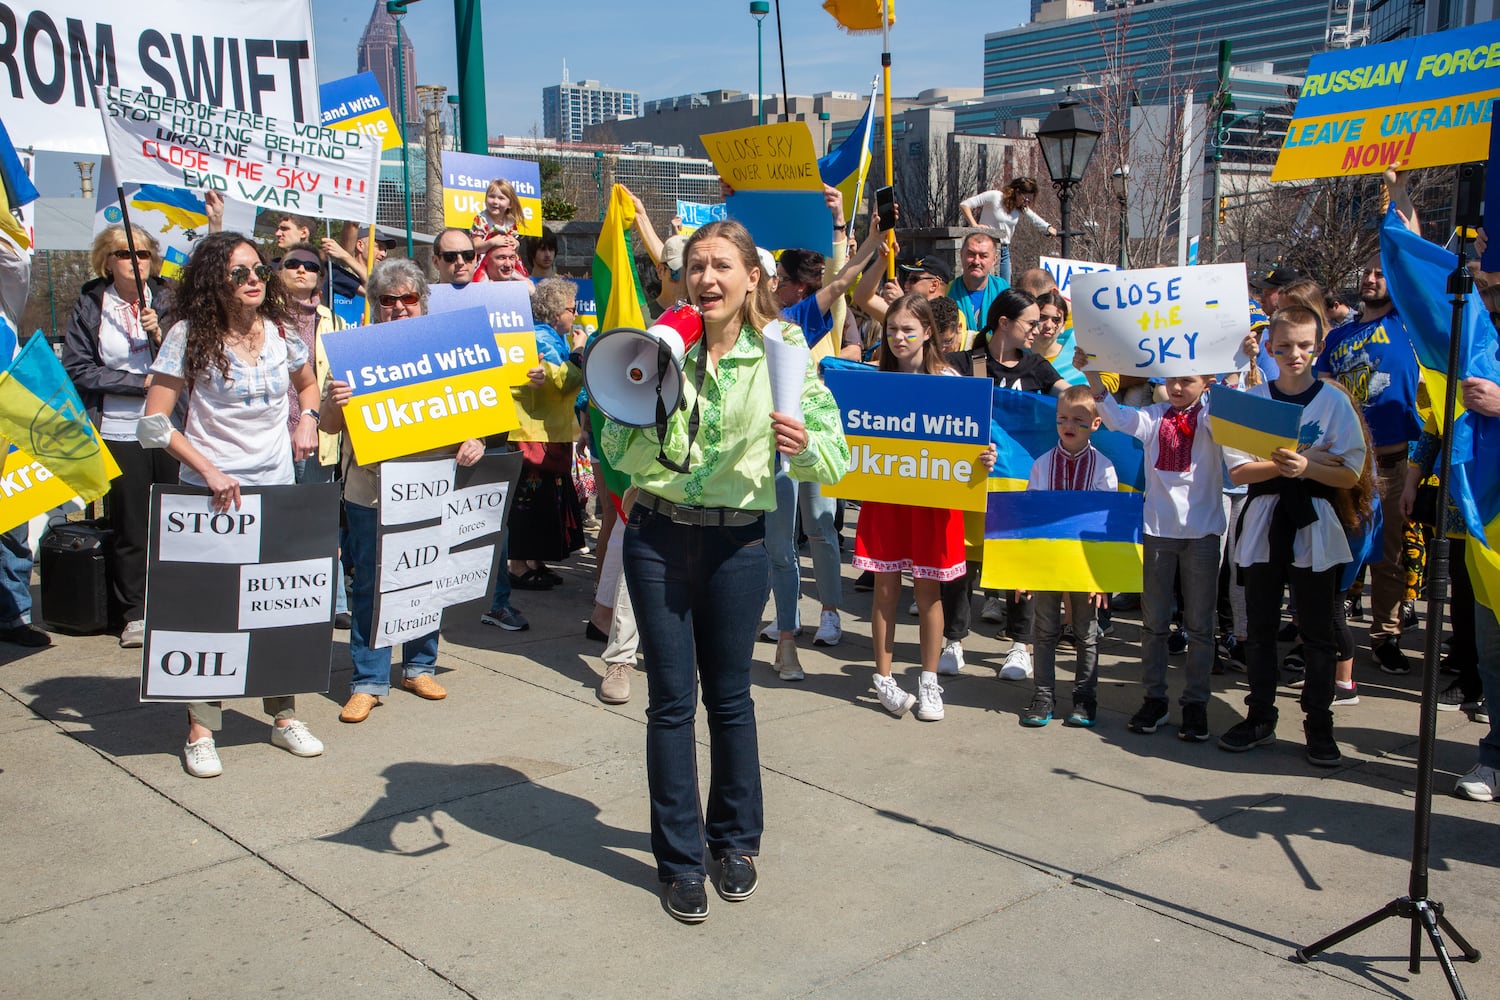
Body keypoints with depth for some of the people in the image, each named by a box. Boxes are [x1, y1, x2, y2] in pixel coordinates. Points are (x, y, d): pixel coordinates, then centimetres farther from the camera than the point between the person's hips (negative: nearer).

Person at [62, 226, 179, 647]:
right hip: (120, 434, -1)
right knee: (129, 529, 4)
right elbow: (78, 370, -2)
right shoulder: (90, 306, 4)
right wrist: (140, 382, -7)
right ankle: (134, 615, 14)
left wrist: (161, 335, -14)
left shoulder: (167, 300, 6)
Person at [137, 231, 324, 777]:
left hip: (277, 487, 4)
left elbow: (308, 383, 23)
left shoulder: (281, 330, 3)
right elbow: (155, 421, -10)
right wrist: (210, 471, -18)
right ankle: (201, 731, 12)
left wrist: (308, 417, 2)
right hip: (211, 488, -4)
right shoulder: (190, 336, -9)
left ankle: (284, 716, 23)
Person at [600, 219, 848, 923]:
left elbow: (835, 459, -7)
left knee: (729, 695, 12)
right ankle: (680, 858, 20)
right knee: (670, 700, 6)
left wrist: (803, 446, -29)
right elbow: (619, 454, -4)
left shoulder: (781, 349, -4)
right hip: (657, 537, 1)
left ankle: (734, 840, 33)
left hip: (737, 541, -1)